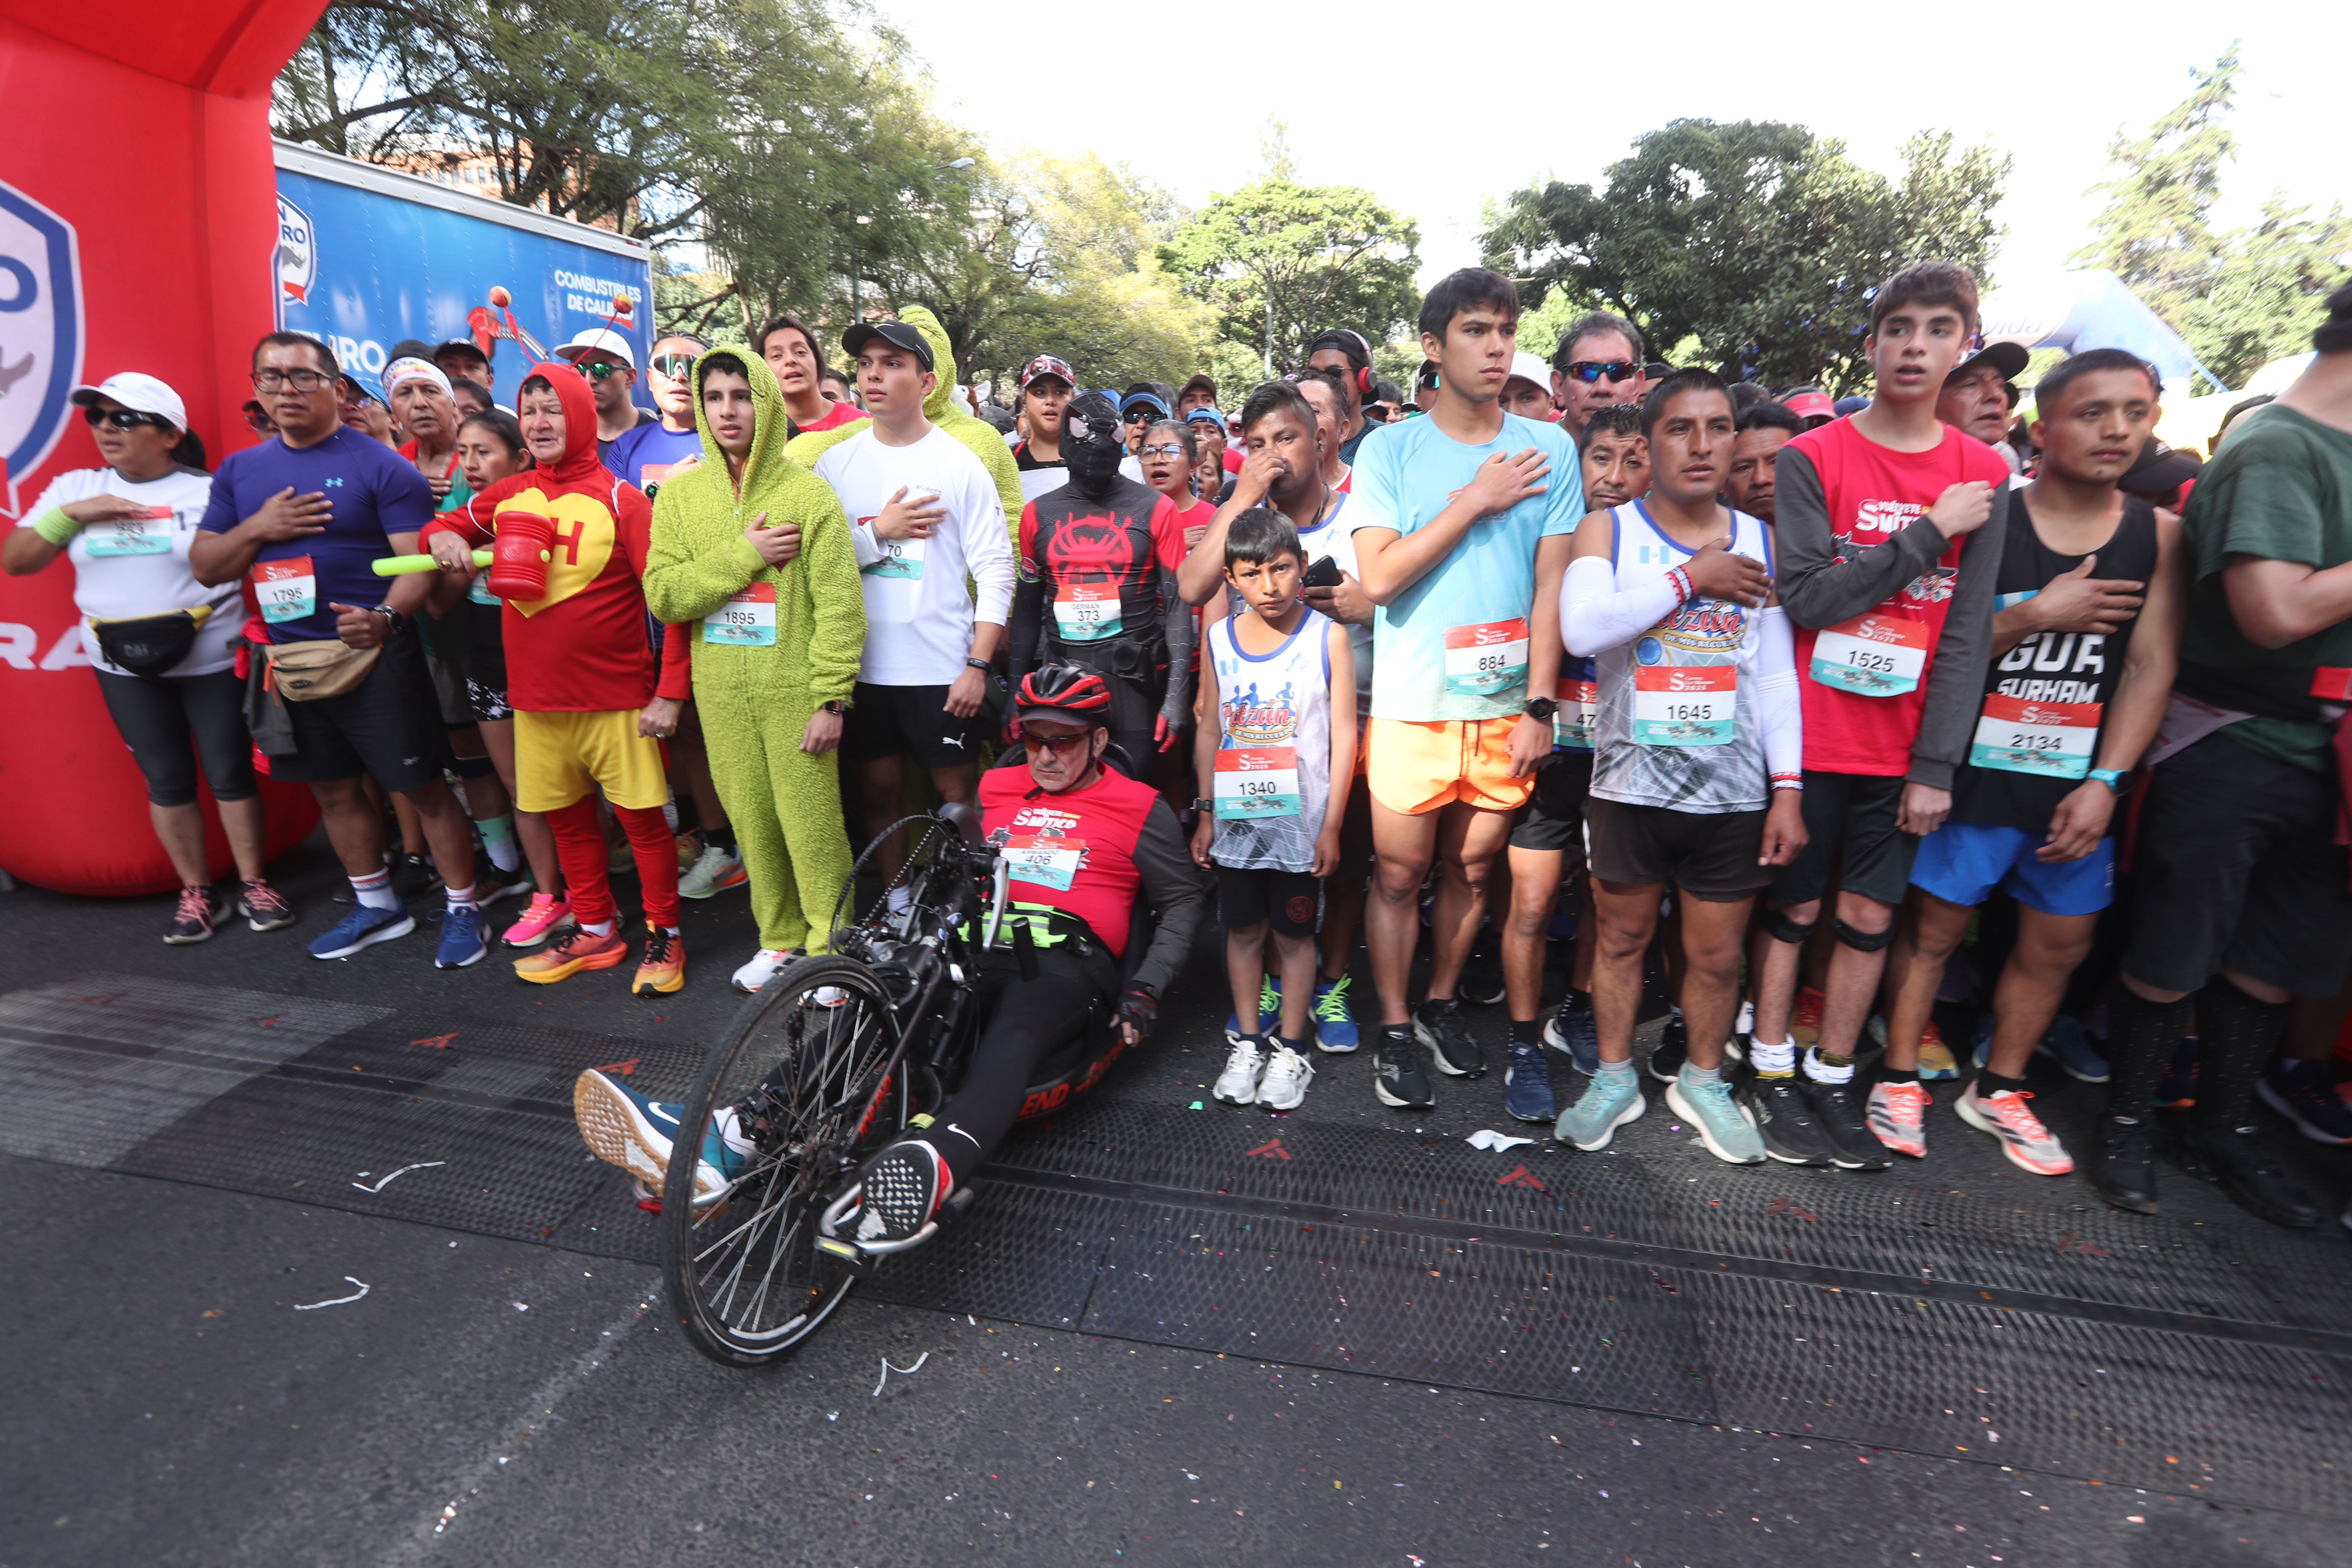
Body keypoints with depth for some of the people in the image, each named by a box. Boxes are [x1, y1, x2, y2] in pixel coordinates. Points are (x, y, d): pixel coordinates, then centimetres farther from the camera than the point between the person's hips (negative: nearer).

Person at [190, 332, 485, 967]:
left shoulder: (381, 466, -7)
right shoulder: (239, 470, 11)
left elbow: (418, 561, -14)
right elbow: (204, 567, 11)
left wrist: (385, 617, -33)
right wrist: (257, 528, -8)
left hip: (372, 655, -6)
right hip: (289, 658, 6)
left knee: (422, 786, -3)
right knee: (333, 790, 16)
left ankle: (462, 909, 9)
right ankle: (376, 906, 32)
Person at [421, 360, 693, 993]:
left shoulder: (619, 499, -7)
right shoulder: (508, 496, 7)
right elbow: (449, 526, 26)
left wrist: (670, 692, -16)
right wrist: (442, 537, 0)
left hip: (616, 696, -5)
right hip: (536, 697, 5)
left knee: (642, 817, 0)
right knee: (568, 819, 14)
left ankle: (663, 935, 16)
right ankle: (595, 932, 30)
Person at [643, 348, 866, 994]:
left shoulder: (808, 493, -6)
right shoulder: (679, 493, 7)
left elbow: (840, 607, -9)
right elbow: (663, 595, -1)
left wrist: (831, 698, -13)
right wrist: (743, 555, -13)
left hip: (795, 689, -4)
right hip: (721, 691, 4)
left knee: (812, 824, -1)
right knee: (751, 821, 12)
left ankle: (833, 948, 15)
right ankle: (780, 939, 28)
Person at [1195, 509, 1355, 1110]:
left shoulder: (1327, 636, -5)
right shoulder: (1219, 638, 3)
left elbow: (1344, 736, -5)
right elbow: (1209, 730, 8)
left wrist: (1331, 824, -7)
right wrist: (1206, 814, 6)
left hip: (1300, 821, -3)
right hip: (1237, 819, 3)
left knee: (1294, 933, 9)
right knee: (1243, 930, 13)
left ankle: (1290, 1049, 25)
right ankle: (1249, 1043, 29)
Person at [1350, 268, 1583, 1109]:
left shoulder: (1549, 450, 5)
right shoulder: (1390, 449, 0)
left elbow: (1551, 588, 2)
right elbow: (1378, 576, -11)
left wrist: (1539, 708, -4)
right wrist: (1476, 500, -11)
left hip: (1506, 706, 2)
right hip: (1412, 704, -2)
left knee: (1473, 868, 12)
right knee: (1398, 872, 4)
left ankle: (1442, 1003, 33)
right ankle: (1395, 1029, 21)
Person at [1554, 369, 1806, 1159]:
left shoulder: (1760, 541, 6)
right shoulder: (1607, 529, -2)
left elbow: (1776, 674, 5)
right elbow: (1582, 628, -22)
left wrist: (1788, 788, -1)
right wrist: (1690, 579, -16)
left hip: (1734, 790, 2)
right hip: (1629, 785, -2)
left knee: (1717, 954, 11)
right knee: (1622, 938, 13)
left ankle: (1702, 1080, 34)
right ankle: (1615, 1077, 31)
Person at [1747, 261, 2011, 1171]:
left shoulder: (1985, 475, 4)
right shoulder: (1809, 459, -3)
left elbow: (1969, 633, 0)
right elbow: (1806, 596, -13)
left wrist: (1937, 765, -5)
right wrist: (1928, 533, -14)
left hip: (1906, 746, 3)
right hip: (1809, 737, -2)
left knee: (1871, 913, 9)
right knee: (1793, 903, 7)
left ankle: (1833, 1076, 24)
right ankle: (1770, 1063, 22)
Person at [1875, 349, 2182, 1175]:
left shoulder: (2159, 535, 5)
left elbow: (2151, 668, 1)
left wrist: (2105, 782, -7)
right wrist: (2034, 616, -18)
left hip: (2077, 782, 4)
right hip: (1977, 771, -4)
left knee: (2060, 945, 12)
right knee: (1934, 926, 3)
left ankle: (1998, 1089, 29)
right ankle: (1900, 1079, 18)